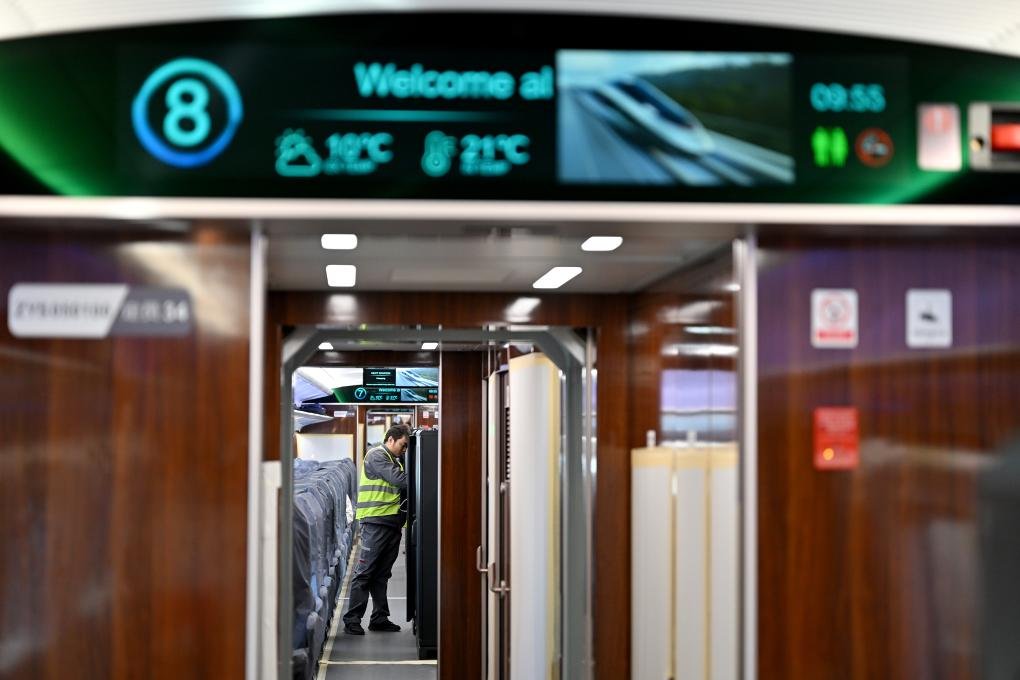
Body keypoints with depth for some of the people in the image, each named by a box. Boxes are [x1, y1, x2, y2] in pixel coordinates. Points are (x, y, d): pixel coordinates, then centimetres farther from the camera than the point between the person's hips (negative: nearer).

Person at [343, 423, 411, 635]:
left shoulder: (396, 460, 22)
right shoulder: (376, 456, -6)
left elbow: (403, 487, 18)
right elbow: (399, 479, -17)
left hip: (393, 522, 9)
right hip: (376, 521, -9)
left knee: (382, 574, 12)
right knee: (364, 572, -7)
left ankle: (380, 618, 17)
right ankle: (352, 619, -4)